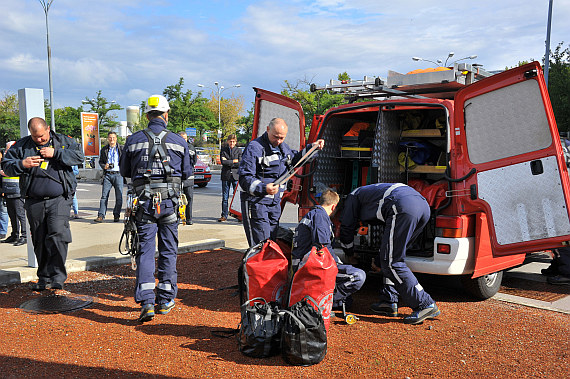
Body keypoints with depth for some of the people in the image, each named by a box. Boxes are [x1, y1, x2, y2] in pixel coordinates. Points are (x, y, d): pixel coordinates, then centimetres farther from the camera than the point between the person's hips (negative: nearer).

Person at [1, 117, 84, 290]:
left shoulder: (63, 141, 7)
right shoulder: (21, 145, 11)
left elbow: (79, 156, -5)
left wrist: (55, 153, -14)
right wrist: (22, 164, -10)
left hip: (59, 199, -3)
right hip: (34, 202, 3)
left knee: (58, 234, -18)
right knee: (39, 241, 9)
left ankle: (57, 276, -11)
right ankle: (44, 278, 21)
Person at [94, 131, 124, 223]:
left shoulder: (121, 149, 7)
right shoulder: (104, 150, 13)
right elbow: (100, 161, 18)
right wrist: (104, 166, -3)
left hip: (118, 174, -1)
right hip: (107, 175, 1)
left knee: (119, 197, 0)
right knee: (104, 196, -3)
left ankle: (116, 215, 12)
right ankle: (101, 216, -2)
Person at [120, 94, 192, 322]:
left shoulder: (133, 141, 0)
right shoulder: (178, 141, 0)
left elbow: (124, 171, 10)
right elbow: (187, 173, 9)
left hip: (145, 202, 0)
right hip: (170, 202, 0)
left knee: (145, 250, 3)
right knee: (168, 250, 10)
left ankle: (146, 302, -7)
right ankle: (165, 301, 18)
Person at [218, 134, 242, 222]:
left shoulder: (239, 150, 8)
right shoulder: (223, 150, 9)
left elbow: (240, 164, -4)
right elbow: (223, 161, -7)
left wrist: (228, 163, -6)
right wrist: (234, 161, -6)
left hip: (236, 175, -1)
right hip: (225, 176, 1)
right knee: (225, 197, 3)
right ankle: (224, 215, 10)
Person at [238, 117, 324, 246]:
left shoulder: (283, 147, 12)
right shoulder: (254, 148, -13)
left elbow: (295, 158, 33)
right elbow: (244, 178, -18)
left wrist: (313, 147, 21)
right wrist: (264, 188, -34)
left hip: (275, 203, 8)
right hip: (256, 203, -8)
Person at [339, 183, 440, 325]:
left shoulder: (353, 196, 26)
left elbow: (347, 228, 28)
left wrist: (349, 255, 44)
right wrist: (378, 260, 51)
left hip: (403, 208, -8)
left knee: (391, 262, -3)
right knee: (392, 255, 20)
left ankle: (425, 305, -5)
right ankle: (389, 301, 19)